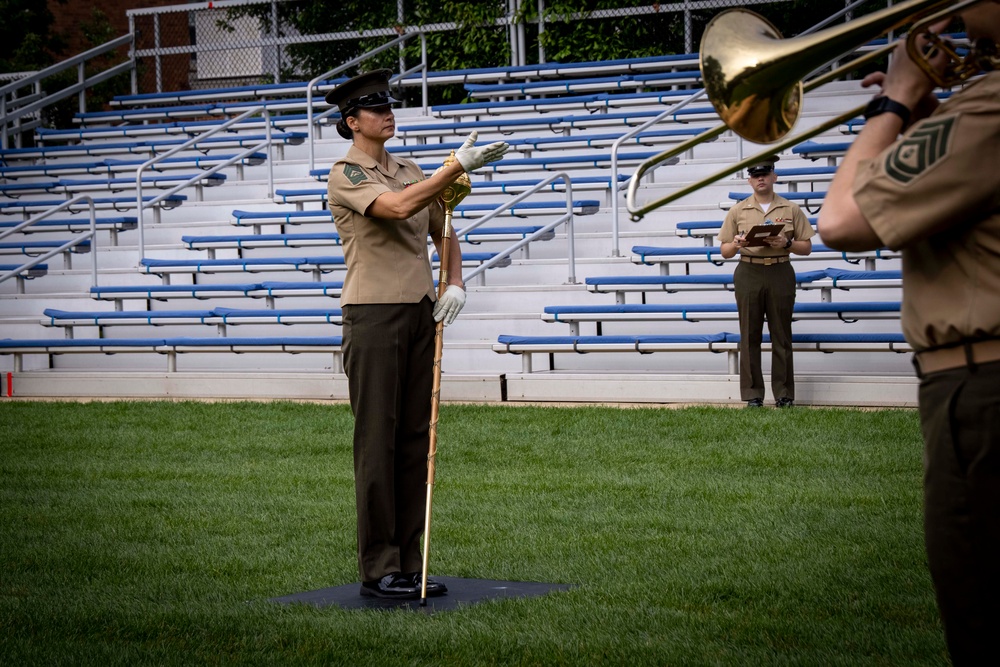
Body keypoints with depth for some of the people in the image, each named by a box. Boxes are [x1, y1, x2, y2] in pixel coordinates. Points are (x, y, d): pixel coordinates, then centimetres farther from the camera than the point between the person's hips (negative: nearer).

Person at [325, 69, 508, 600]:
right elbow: (399, 207, -23)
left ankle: (409, 563, 14)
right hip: (373, 315, -7)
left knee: (415, 437, 8)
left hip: (421, 315, 7)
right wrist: (458, 167, -29)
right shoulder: (346, 175, -6)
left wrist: (455, 284, 5)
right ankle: (378, 570, -2)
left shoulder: (410, 172, 17)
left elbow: (442, 232, 23)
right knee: (377, 440, -5)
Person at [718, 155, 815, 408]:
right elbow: (724, 251, 8)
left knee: (781, 335, 2)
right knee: (750, 336, 1)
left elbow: (806, 247, 6)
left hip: (780, 273, 0)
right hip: (749, 273, 0)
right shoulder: (738, 211, 8)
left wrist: (786, 243, -13)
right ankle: (752, 394, 5)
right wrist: (736, 245, -14)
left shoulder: (791, 210, 7)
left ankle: (784, 394, 7)